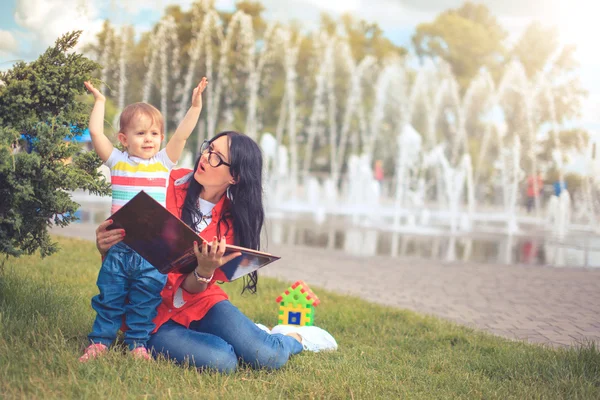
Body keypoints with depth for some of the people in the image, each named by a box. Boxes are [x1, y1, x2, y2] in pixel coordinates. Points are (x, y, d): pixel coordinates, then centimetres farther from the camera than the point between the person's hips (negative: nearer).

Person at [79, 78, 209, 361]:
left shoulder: (164, 162, 4)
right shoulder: (117, 162, 5)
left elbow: (182, 135, -5)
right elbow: (96, 132, 0)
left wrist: (195, 106, -11)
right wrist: (99, 101, 7)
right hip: (118, 247, 0)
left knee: (146, 299, 6)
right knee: (109, 295, 7)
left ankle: (138, 342, 17)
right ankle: (100, 340, 18)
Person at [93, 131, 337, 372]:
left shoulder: (231, 220, -3)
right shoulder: (168, 186, -10)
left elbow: (193, 289, -6)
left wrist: (205, 271, -30)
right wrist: (106, 247, -27)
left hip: (199, 302, 2)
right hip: (151, 312, -2)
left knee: (268, 357, -22)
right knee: (221, 360, -30)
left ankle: (295, 338, 15)